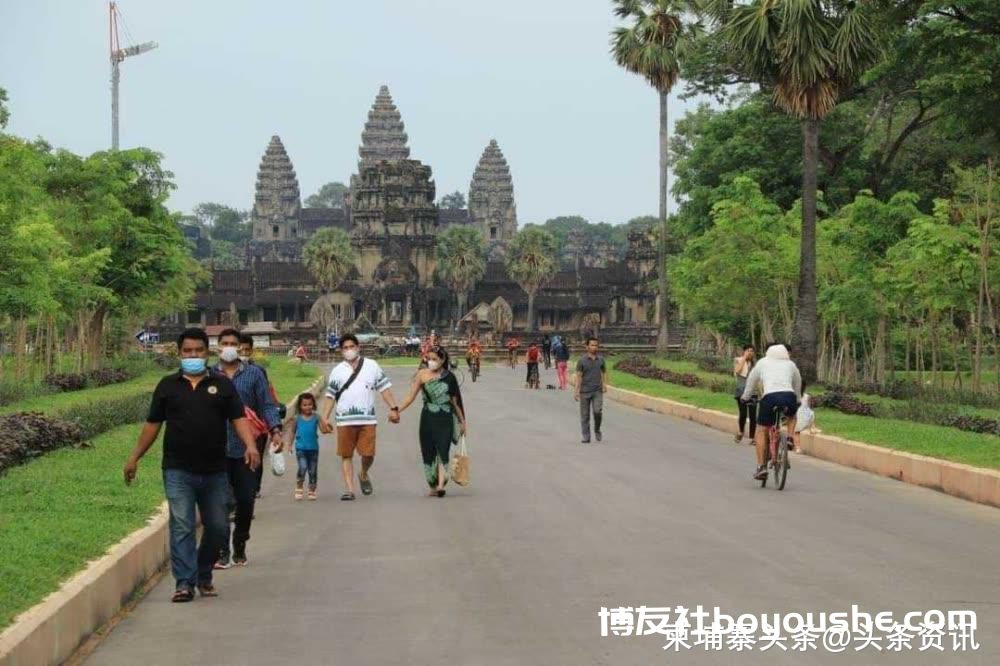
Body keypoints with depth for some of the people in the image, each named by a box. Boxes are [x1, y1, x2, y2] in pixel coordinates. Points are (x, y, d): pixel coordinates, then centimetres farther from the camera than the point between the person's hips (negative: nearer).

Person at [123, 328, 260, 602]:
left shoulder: (222, 384, 8)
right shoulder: (168, 385, 9)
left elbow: (238, 418, 2)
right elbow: (152, 424, 13)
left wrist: (250, 445, -16)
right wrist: (134, 458, 11)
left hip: (215, 471, 1)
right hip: (178, 470, -1)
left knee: (217, 526, 7)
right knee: (182, 527, -8)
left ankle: (204, 576, 25)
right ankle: (184, 582, -8)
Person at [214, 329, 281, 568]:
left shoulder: (254, 374, 6)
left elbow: (266, 405, 4)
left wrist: (275, 430, -10)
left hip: (246, 447, 0)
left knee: (246, 499, 3)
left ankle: (240, 547, 21)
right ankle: (222, 551, 6)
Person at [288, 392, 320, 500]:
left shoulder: (316, 417, 0)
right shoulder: (297, 418, 2)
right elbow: (292, 432, 12)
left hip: (313, 448, 1)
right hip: (301, 448, -1)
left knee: (312, 471, 7)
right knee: (302, 468, -16)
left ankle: (312, 491, 20)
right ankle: (298, 489, -1)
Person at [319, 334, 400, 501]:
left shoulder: (372, 366, 9)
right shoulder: (337, 371, 10)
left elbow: (384, 388, 7)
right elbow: (330, 396, 9)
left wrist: (393, 408, -3)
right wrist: (324, 418, 1)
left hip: (367, 419, 0)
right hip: (345, 420, 1)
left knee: (368, 454, -2)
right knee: (346, 455, 0)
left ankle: (364, 475, 28)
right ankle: (349, 489, 4)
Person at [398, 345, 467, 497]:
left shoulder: (449, 377, 2)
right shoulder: (422, 375, 3)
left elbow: (455, 400, 9)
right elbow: (411, 397, 4)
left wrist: (462, 421, 13)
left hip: (445, 419, -2)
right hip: (428, 418, 2)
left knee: (442, 450, -14)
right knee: (428, 452, 5)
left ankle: (441, 484, -23)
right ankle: (433, 486, 16)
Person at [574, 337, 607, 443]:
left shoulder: (601, 359, 7)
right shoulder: (582, 361, -2)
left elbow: (604, 372, 17)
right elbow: (579, 376, -4)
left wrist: (605, 384, 2)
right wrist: (577, 391, -10)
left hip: (597, 391, 1)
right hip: (585, 391, -1)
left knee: (598, 411, -14)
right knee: (585, 415, 3)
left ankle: (597, 430, 12)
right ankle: (586, 437, 11)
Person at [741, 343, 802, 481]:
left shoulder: (762, 363, 23)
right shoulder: (791, 365, 26)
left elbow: (751, 381, 27)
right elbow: (798, 384, 33)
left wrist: (746, 397, 40)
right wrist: (797, 401, 46)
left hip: (770, 396, -2)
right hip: (789, 396, 2)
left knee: (761, 430, 9)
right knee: (792, 416, 37)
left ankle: (761, 466, 0)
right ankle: (790, 437, 14)